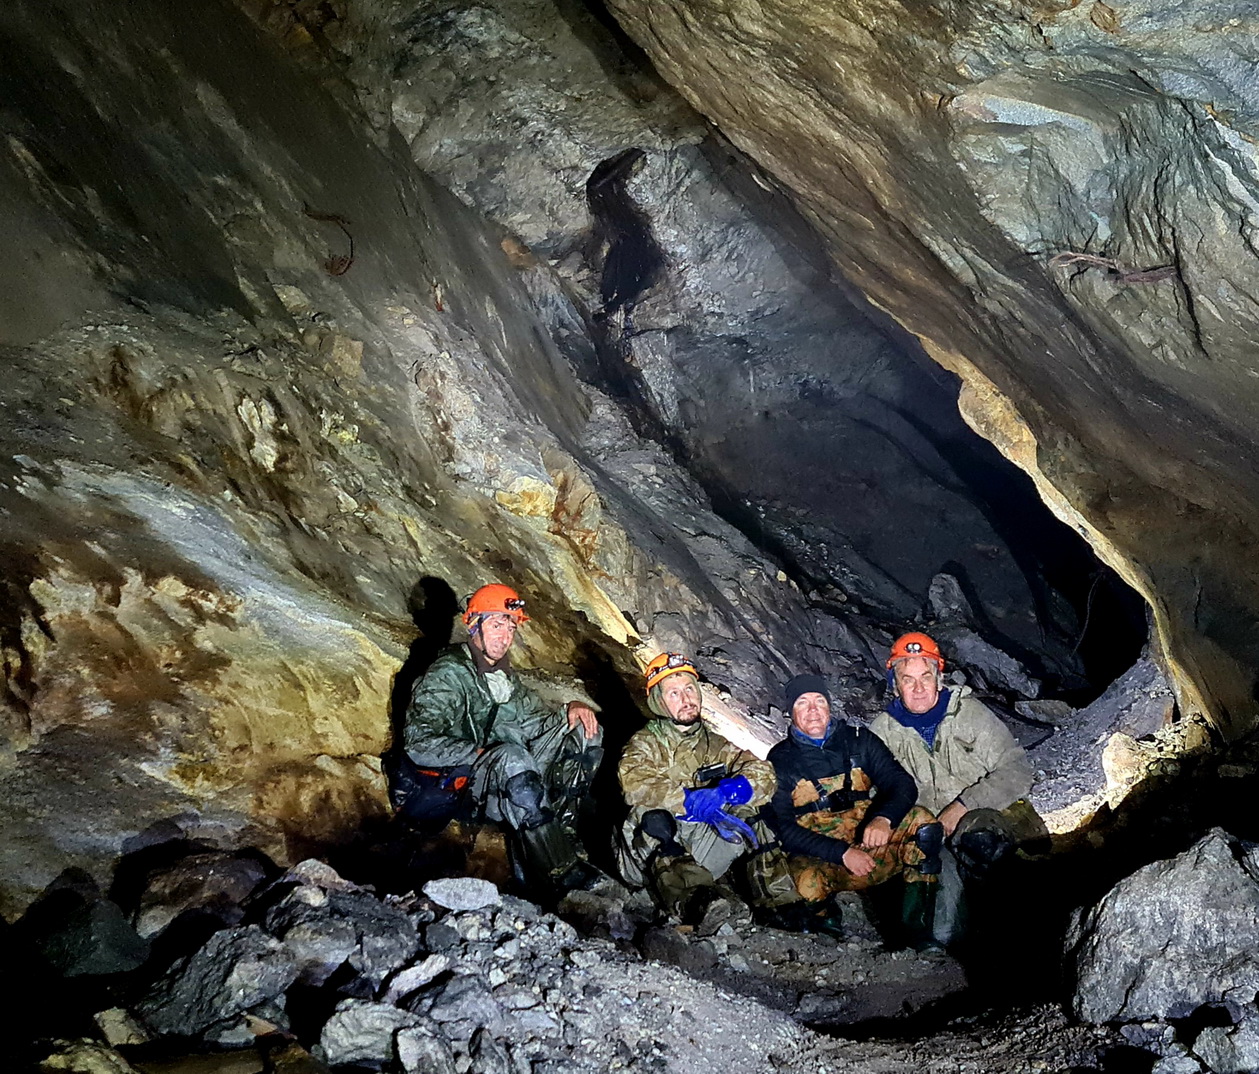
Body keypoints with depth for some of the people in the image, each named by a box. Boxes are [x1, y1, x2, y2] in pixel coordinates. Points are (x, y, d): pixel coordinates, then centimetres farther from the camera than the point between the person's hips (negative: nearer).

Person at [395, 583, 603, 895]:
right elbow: (418, 744, -19)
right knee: (511, 755, -39)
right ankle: (560, 872, -36)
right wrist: (482, 752, -24)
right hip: (458, 783, -8)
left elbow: (534, 722, 19)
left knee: (584, 729, -3)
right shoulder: (448, 675, -9)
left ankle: (558, 835, -20)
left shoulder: (505, 675, 16)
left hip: (513, 780, 8)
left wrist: (571, 709, -1)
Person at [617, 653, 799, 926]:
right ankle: (693, 901, -53)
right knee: (653, 814, -32)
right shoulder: (645, 744, 4)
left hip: (702, 847, 3)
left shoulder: (714, 744, 16)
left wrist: (729, 789, -20)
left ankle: (779, 900, -23)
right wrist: (693, 801, -31)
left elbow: (763, 772, 1)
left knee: (743, 810, -17)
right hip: (652, 852, -3)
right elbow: (635, 783, -19)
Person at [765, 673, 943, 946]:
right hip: (819, 859, -2)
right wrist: (842, 853, -18)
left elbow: (903, 784, 0)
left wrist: (883, 819, -23)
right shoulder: (780, 760, 3)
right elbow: (783, 827, -6)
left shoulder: (859, 741, 9)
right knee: (807, 884, -35)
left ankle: (916, 929, -17)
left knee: (921, 820, -21)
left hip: (873, 846, 2)